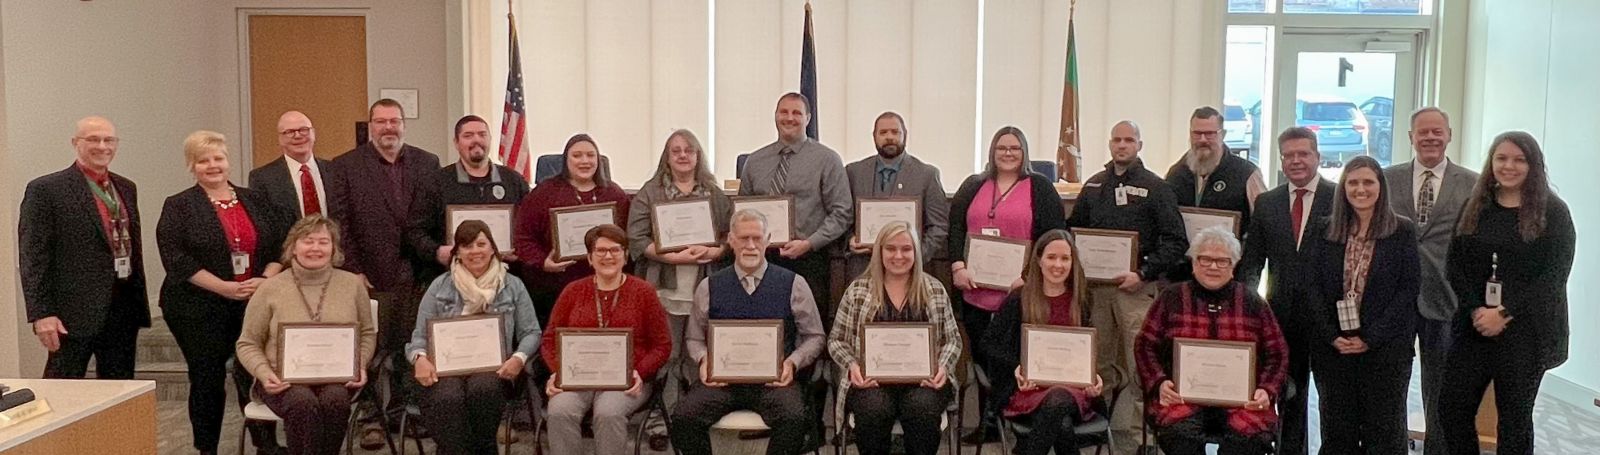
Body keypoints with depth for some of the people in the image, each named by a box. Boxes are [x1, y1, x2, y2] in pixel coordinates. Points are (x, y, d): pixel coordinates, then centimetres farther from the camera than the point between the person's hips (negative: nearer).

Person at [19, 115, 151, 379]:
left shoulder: (126, 188, 14)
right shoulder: (46, 189, -5)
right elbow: (33, 257, -9)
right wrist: (41, 314, -15)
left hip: (123, 309, 6)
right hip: (75, 313, -6)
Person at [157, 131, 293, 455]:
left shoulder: (254, 201, 10)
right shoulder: (178, 207, -1)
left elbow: (281, 242, 8)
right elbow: (176, 258, -11)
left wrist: (266, 279, -9)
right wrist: (224, 287, -18)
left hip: (255, 304, 2)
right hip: (199, 309, -2)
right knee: (208, 380, 6)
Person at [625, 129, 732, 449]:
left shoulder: (716, 195, 12)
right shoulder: (649, 193, 4)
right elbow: (636, 239, -5)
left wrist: (714, 251, -11)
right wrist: (673, 257, -15)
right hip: (664, 291, -2)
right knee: (664, 357, -1)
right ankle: (659, 423, 5)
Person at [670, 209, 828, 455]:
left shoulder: (793, 284, 5)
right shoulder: (709, 287, 9)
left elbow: (814, 336, 11)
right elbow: (695, 338, 18)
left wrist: (792, 363, -8)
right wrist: (704, 361, -4)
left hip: (774, 379, -1)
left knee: (794, 419, -33)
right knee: (683, 416, -26)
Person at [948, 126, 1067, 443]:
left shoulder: (1040, 188, 4)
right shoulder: (973, 186, 14)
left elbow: (1054, 235, -2)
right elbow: (955, 228, 8)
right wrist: (958, 266, -6)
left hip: (1018, 293, -3)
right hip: (976, 290, 4)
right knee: (981, 357, 9)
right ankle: (987, 424, 19)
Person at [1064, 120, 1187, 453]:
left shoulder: (1155, 187, 0)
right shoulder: (1094, 185, 14)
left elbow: (1176, 241, -5)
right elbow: (1073, 230, 22)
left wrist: (1143, 274, -14)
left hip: (1137, 287, -4)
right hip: (1096, 286, 5)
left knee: (1140, 366, -6)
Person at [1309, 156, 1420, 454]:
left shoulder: (1402, 231, 0)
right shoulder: (1327, 231, 7)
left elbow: (1407, 290, -5)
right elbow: (1316, 288, 4)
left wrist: (1371, 338, -12)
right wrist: (1331, 337, -8)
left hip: (1386, 348, -2)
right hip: (1332, 347, 2)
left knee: (1384, 430, 4)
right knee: (1336, 429, 8)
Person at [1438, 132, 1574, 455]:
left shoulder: (1553, 212, -3)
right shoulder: (1475, 208, 8)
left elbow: (1554, 275, -10)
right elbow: (1456, 264, 4)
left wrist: (1505, 314, -15)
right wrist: (1476, 310, -11)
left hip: (1526, 330, -3)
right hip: (1474, 326, 4)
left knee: (1515, 416, 7)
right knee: (1452, 407, 1)